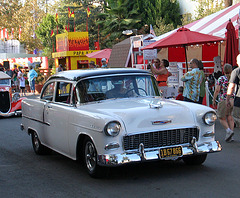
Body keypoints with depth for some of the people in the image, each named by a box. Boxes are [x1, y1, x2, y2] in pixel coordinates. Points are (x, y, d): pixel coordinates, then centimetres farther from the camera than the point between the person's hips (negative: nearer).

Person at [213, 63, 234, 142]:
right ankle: (229, 137, 6)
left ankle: (228, 130, -14)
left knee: (222, 118, 8)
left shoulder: (221, 79, -6)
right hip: (233, 100, 4)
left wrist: (214, 100, -1)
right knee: (230, 118, 9)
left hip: (224, 101, -4)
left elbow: (217, 90, -9)